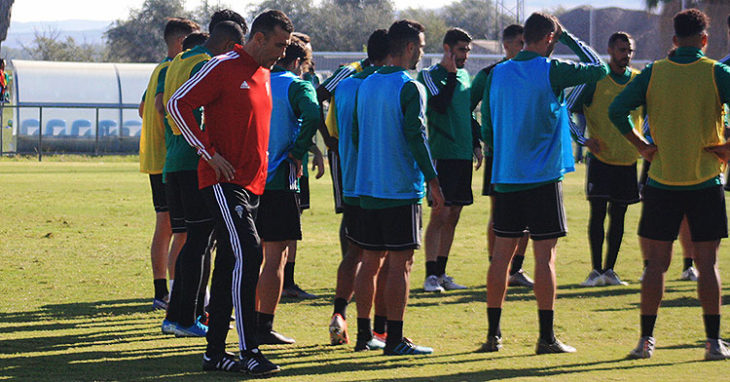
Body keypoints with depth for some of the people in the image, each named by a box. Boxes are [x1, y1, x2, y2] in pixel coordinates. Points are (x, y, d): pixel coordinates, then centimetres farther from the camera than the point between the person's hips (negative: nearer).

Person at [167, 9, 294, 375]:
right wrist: (209, 153, -15)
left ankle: (215, 352, 13)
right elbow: (178, 104, -12)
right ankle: (248, 351, -17)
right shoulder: (223, 67, -8)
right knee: (247, 254, -17)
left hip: (252, 185, 8)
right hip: (224, 181, -8)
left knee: (229, 268, 9)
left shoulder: (264, 75, 17)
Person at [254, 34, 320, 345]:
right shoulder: (296, 86, -4)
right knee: (276, 256, -2)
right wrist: (297, 153, -13)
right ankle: (265, 328, -4)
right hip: (278, 180, -6)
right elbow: (313, 116, -24)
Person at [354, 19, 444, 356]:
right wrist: (432, 180, -11)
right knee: (400, 264, -4)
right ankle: (395, 339, -5)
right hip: (402, 189, -7)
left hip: (368, 189, 7)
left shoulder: (366, 85, 12)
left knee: (370, 261, 11)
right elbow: (416, 137, -15)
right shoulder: (410, 88, -11)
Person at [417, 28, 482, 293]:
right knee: (440, 214, -10)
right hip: (442, 154, -7)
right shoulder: (429, 75, -5)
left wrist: (476, 144, 20)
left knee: (453, 216, 8)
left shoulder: (464, 75, 17)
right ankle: (431, 275, -7)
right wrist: (451, 74, -17)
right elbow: (440, 105, -21)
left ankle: (441, 273, 13)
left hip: (463, 155, 7)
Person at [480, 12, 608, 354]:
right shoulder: (551, 71, -9)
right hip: (543, 178, -5)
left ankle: (493, 335, 10)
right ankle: (546, 337, 0)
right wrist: (569, 38, 10)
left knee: (501, 255, 8)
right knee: (544, 257, -1)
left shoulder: (497, 74, 6)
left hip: (505, 177, 5)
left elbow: (486, 130, 11)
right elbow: (599, 69, 2)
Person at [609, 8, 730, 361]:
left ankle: (646, 340, 4)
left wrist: (641, 145, 3)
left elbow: (616, 110, -5)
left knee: (656, 263, 6)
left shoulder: (653, 73, 0)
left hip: (662, 182, 1)